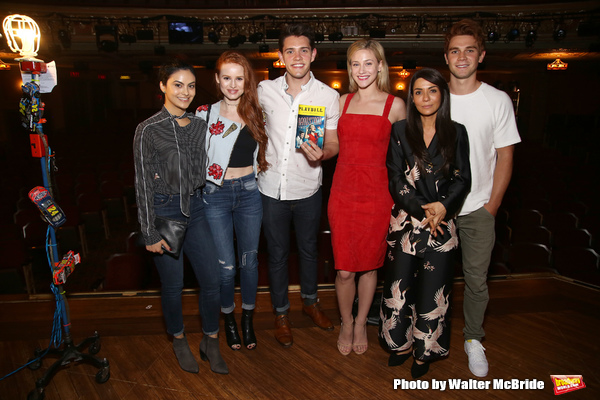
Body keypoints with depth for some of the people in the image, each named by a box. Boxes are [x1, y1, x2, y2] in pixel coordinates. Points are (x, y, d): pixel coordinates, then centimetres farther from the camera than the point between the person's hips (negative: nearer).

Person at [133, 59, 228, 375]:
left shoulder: (199, 125, 6)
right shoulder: (148, 130, -9)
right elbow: (143, 184, -8)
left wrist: (205, 205, 12)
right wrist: (150, 233, -10)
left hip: (195, 209, 4)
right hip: (164, 212, -4)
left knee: (212, 280, 5)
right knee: (173, 283, 9)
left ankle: (211, 342, 27)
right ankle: (179, 341, 35)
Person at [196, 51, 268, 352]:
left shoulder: (255, 113, 5)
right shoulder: (205, 115, -2)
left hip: (249, 192, 2)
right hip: (215, 194, -2)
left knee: (249, 260, 10)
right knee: (225, 265, 3)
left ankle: (248, 318, 31)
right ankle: (228, 319, 29)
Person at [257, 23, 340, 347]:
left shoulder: (328, 96, -6)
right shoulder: (264, 91, -4)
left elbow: (334, 144, -4)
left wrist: (320, 153, -25)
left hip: (307, 189, 0)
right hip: (272, 188, 0)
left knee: (308, 249, 19)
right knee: (277, 254, 13)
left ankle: (310, 301, 44)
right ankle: (281, 312, 34)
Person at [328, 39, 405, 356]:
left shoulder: (395, 105, 0)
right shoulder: (342, 101, 8)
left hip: (376, 194, -1)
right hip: (343, 193, 2)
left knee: (369, 265, 12)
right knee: (344, 270, 4)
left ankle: (361, 324, 36)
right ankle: (346, 324, 31)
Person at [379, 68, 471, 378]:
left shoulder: (456, 132, 4)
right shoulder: (400, 131, 3)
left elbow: (463, 179, 1)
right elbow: (396, 179, -3)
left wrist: (442, 206, -16)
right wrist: (421, 210, -13)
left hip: (442, 223, 0)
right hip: (405, 222, 0)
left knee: (433, 289, 7)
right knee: (400, 285, 6)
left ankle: (424, 352, 27)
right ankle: (401, 343, 29)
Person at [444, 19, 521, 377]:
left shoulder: (498, 101, -2)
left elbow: (505, 157, 1)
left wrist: (492, 206, -4)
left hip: (477, 208, -1)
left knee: (477, 279, 5)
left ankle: (473, 338, 27)